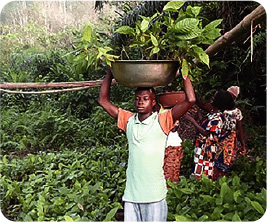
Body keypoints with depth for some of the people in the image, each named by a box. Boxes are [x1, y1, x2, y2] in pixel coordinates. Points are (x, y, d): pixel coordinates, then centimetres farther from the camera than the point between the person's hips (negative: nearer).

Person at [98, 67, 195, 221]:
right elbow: (104, 100, 13)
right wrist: (110, 73, 9)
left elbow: (191, 100, -12)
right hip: (131, 194, 3)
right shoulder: (128, 120, 7)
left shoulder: (162, 121, -4)